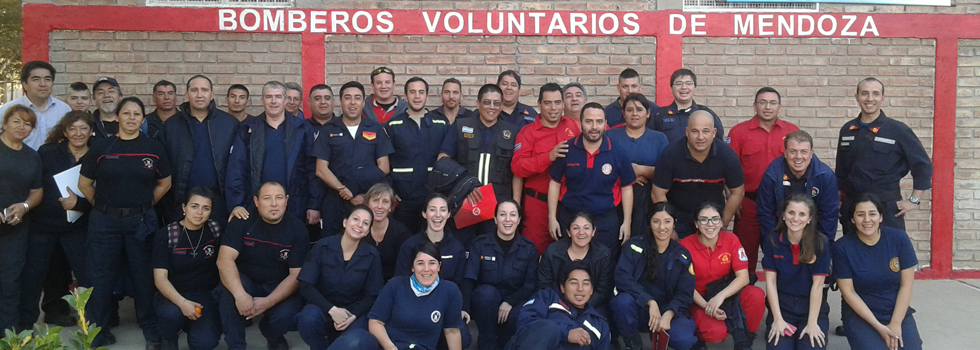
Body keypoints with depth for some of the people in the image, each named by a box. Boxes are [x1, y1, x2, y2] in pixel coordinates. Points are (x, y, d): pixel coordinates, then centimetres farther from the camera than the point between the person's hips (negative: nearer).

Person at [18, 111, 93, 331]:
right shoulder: (47, 153, -2)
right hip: (42, 224, -1)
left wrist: (79, 203, -19)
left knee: (88, 275, -1)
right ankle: (25, 323, 20)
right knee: (34, 274, 6)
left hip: (76, 228, 1)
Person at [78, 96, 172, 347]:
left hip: (141, 221, 0)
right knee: (100, 277, 7)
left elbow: (164, 183, 10)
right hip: (104, 221, 0)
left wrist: (145, 205, 6)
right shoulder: (101, 147, 1)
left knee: (144, 276, 6)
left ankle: (151, 331, 18)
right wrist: (102, 204, 6)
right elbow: (84, 183, 7)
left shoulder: (153, 148, 1)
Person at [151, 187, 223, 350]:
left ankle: (191, 326, 13)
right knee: (172, 313, -38)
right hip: (173, 295, -1)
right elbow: (160, 278, -14)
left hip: (206, 296, 1)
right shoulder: (165, 235, -8)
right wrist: (182, 303, -31)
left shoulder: (215, 230, -2)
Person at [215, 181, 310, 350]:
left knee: (286, 316, -30)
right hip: (246, 283, 0)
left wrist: (268, 302, -27)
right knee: (229, 288, -34)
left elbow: (296, 275, -12)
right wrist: (240, 295, -39)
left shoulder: (297, 228, -9)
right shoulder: (242, 221, -11)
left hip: (280, 288, 0)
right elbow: (224, 260, -23)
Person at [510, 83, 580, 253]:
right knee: (536, 250, 4)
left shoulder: (575, 126, 6)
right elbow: (517, 167, -12)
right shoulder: (528, 132, -2)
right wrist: (549, 157, -22)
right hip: (539, 201, -2)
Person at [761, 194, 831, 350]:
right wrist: (778, 319, -9)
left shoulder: (820, 243, -8)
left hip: (812, 307, 0)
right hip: (782, 306, 1)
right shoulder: (772, 241, -4)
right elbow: (770, 281, -4)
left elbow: (817, 285, -10)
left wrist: (812, 323, -13)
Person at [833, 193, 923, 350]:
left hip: (898, 312, 2)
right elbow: (848, 292, -8)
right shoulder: (842, 247, -10)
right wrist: (878, 326, -13)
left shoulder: (899, 238, -6)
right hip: (860, 315, -2)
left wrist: (895, 324, -10)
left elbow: (906, 285, -4)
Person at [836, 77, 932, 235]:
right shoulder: (847, 130, 8)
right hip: (851, 206, 4)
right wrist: (838, 201, 13)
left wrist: (914, 200, -5)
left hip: (887, 208, -4)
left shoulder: (898, 130, -4)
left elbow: (923, 165, -1)